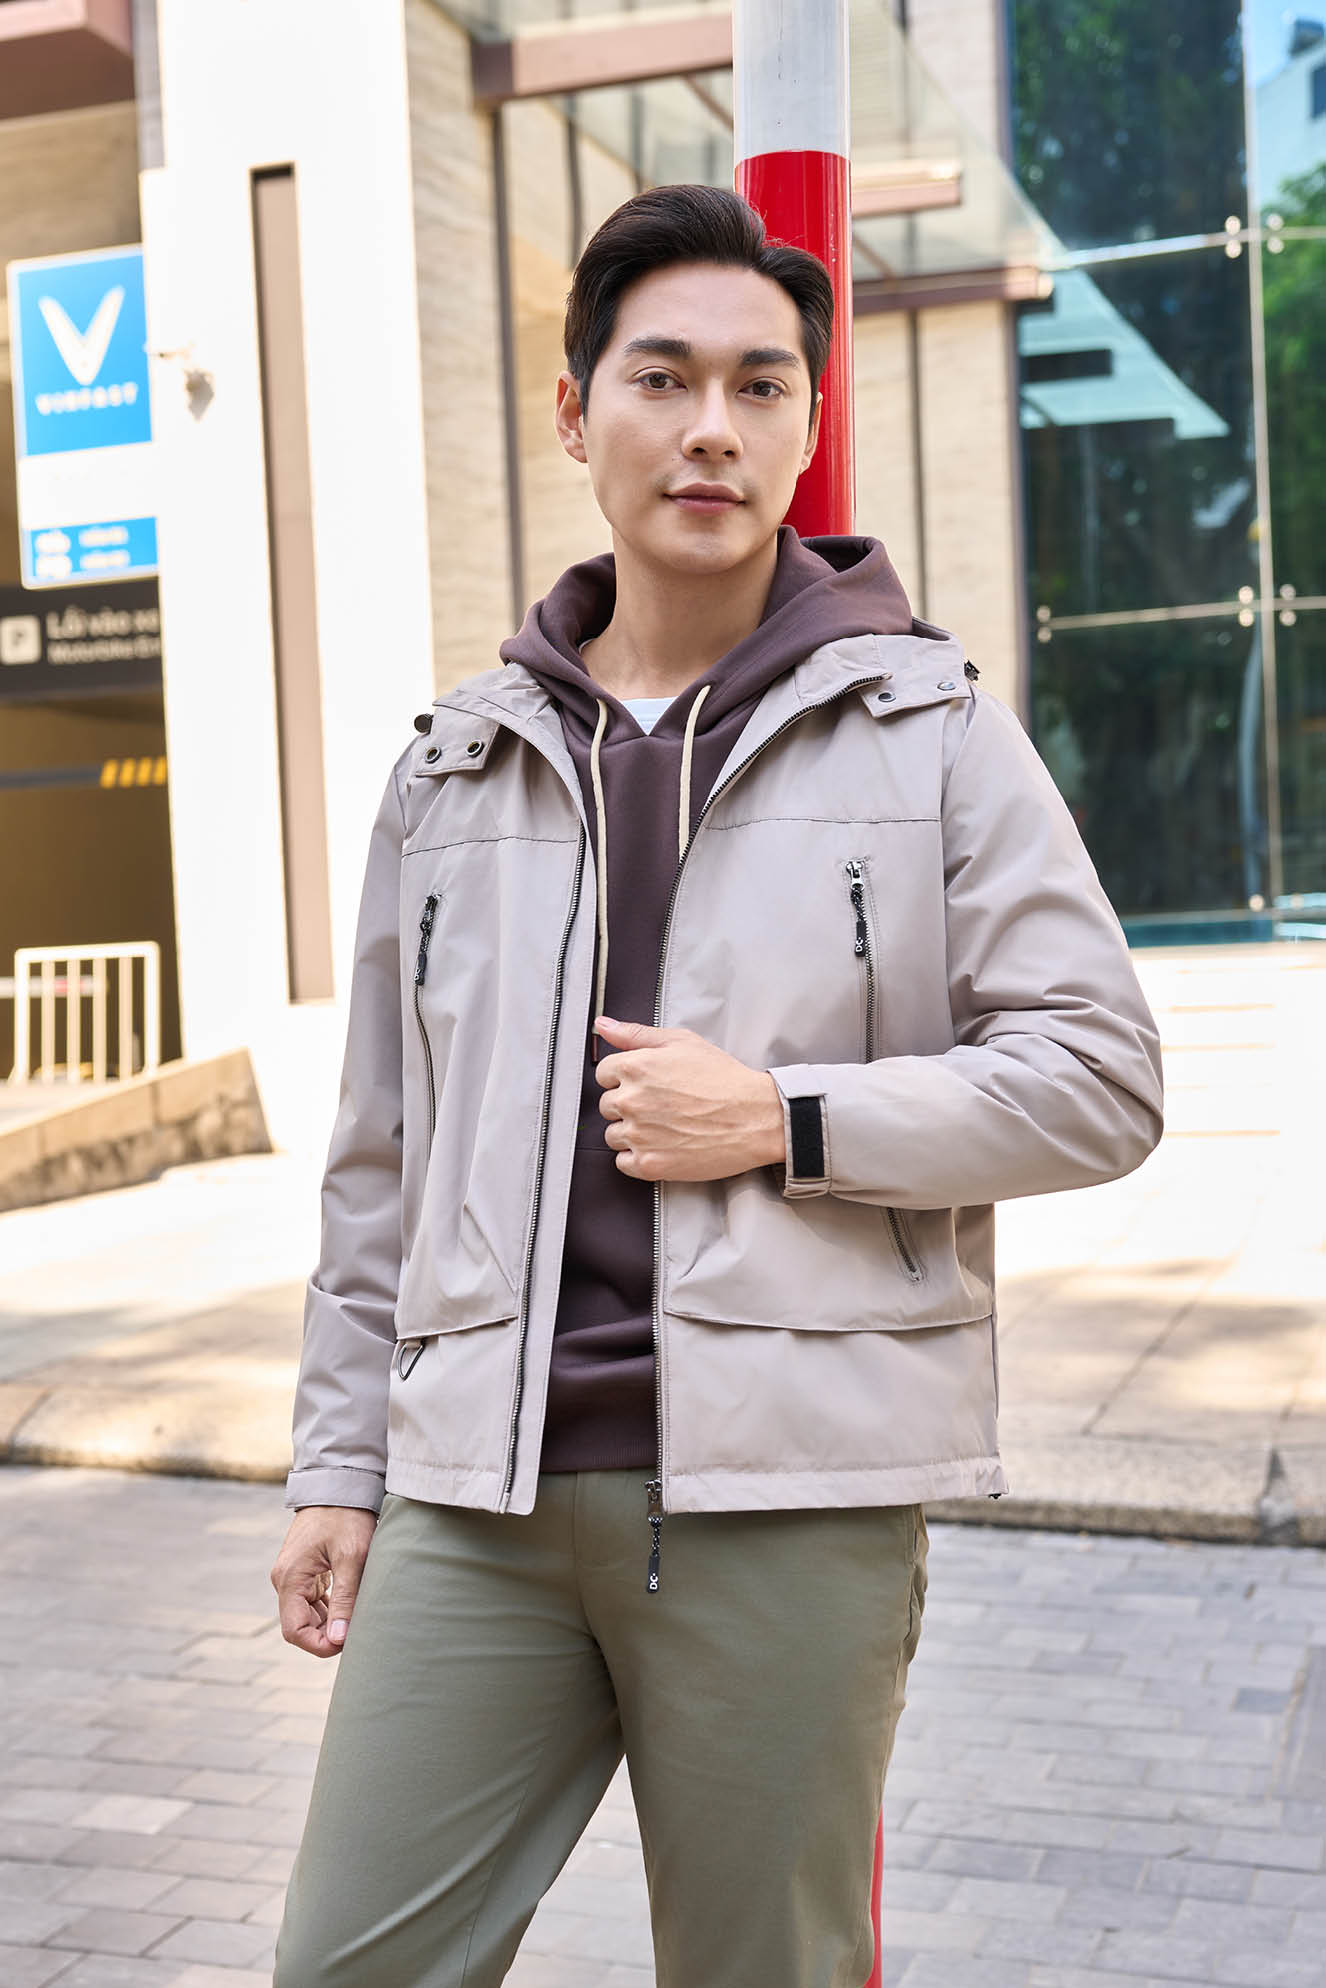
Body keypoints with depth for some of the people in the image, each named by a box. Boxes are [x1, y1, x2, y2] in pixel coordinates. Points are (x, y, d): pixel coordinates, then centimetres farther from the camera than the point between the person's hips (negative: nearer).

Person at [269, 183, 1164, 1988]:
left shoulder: (928, 727, 3)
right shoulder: (459, 763, 11)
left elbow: (1100, 1077, 0)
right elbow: (382, 1156, 15)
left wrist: (788, 1122, -11)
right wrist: (338, 1463, 12)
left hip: (791, 1497, -2)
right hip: (478, 1494, 3)